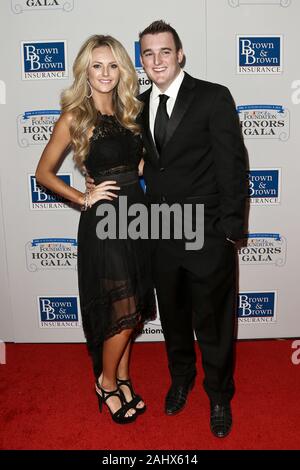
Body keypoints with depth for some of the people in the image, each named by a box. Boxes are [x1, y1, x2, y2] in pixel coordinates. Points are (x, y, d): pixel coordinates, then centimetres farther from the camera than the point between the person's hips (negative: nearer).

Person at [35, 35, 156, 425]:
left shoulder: (127, 110, 10)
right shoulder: (74, 117, -6)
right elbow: (44, 173, -1)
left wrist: (145, 165, 2)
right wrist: (84, 199, -9)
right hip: (103, 221, -6)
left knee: (131, 311, 14)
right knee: (122, 313, -1)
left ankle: (123, 379, 34)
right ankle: (107, 382, 26)